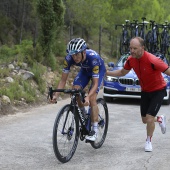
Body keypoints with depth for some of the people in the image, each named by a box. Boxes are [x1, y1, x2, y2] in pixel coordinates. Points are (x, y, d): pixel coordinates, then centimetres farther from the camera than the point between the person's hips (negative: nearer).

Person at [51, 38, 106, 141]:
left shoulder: (93, 58, -42)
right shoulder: (69, 58, -31)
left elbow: (95, 83, -39)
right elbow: (63, 80, -23)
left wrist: (87, 97, -55)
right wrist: (56, 95, -37)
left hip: (99, 70, -4)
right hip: (85, 70, 5)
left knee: (92, 99, -19)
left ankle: (95, 130, -11)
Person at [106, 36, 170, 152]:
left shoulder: (152, 60, -32)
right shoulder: (131, 60, -12)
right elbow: (122, 72, 7)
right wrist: (105, 73, 0)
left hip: (158, 91, -6)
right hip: (145, 91, 6)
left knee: (149, 119, -12)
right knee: (144, 120, 14)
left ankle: (148, 141, 15)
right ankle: (160, 119, 47)